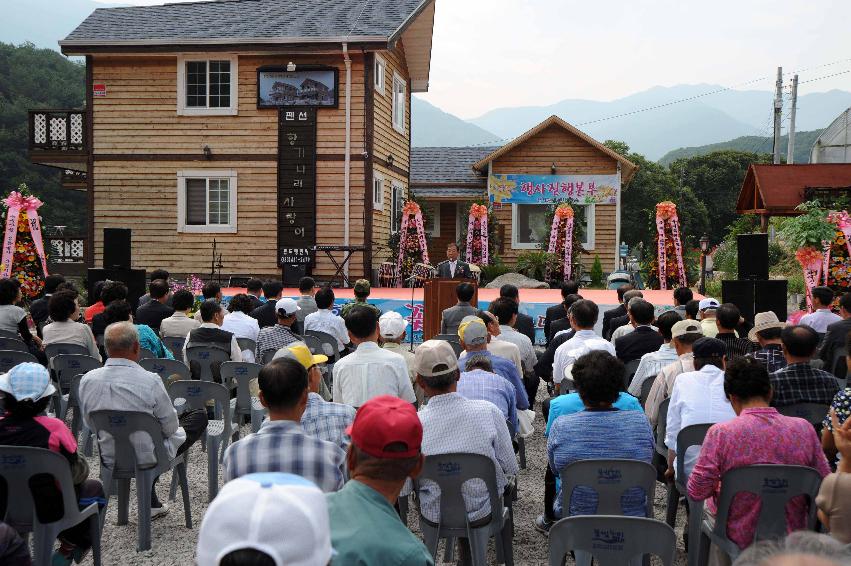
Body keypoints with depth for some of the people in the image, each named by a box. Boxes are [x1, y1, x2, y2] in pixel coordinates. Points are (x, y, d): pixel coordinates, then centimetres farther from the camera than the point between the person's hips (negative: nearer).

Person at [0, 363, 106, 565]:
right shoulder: (54, 428, -23)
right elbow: (76, 472, -12)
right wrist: (82, 467, 10)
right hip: (48, 511, -4)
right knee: (94, 488, 24)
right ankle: (71, 546, 24)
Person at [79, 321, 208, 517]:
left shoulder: (87, 380, -12)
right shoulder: (150, 381, -25)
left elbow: (90, 424, 4)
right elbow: (171, 427, -12)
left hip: (109, 459, 5)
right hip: (148, 458, -4)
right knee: (200, 415, 14)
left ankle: (151, 503, 36)